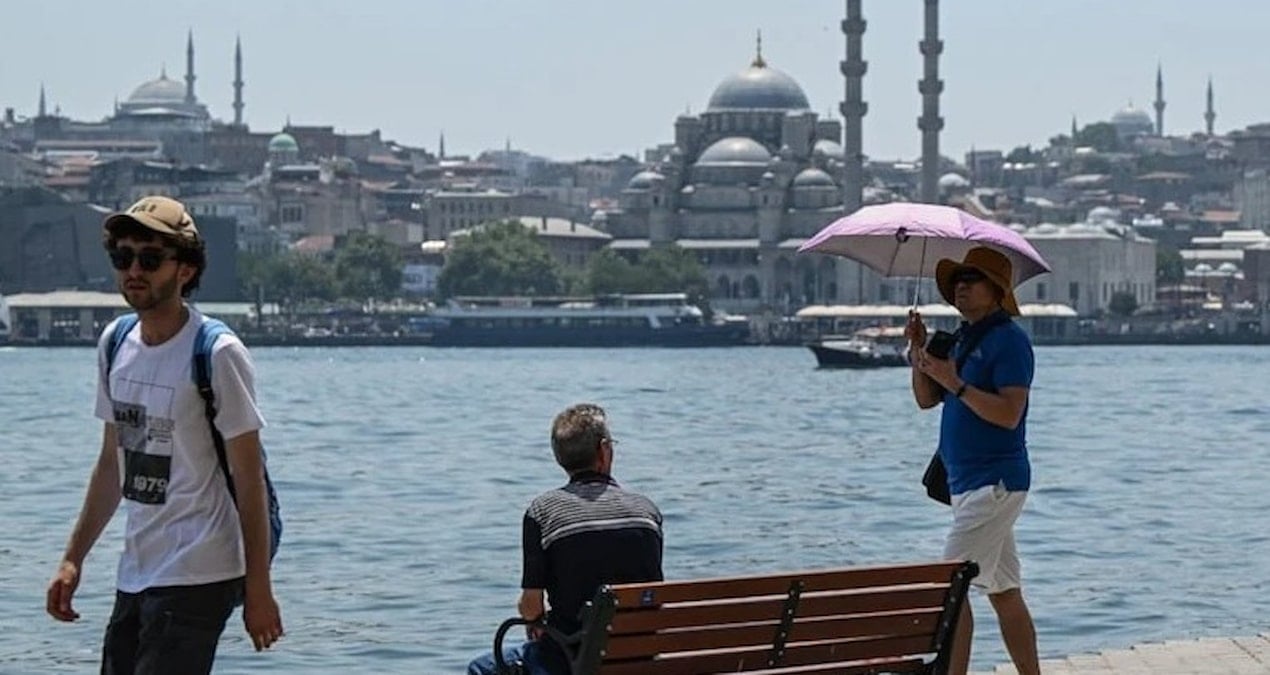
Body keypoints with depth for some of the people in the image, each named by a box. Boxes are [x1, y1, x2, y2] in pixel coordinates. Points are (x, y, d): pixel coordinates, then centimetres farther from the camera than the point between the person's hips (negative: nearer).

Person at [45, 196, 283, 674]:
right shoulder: (115, 343, 9)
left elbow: (248, 478, -11)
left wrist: (258, 589, -11)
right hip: (134, 576, 8)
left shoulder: (217, 355, -13)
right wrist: (73, 559, 16)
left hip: (198, 578, -8)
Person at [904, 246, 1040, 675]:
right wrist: (919, 351, 3)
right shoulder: (963, 339, 16)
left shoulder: (1009, 340, -12)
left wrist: (955, 383, -24)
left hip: (994, 481, -9)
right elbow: (926, 399, 17)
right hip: (967, 481, 9)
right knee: (1004, 592, 11)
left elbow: (1009, 414, -21)